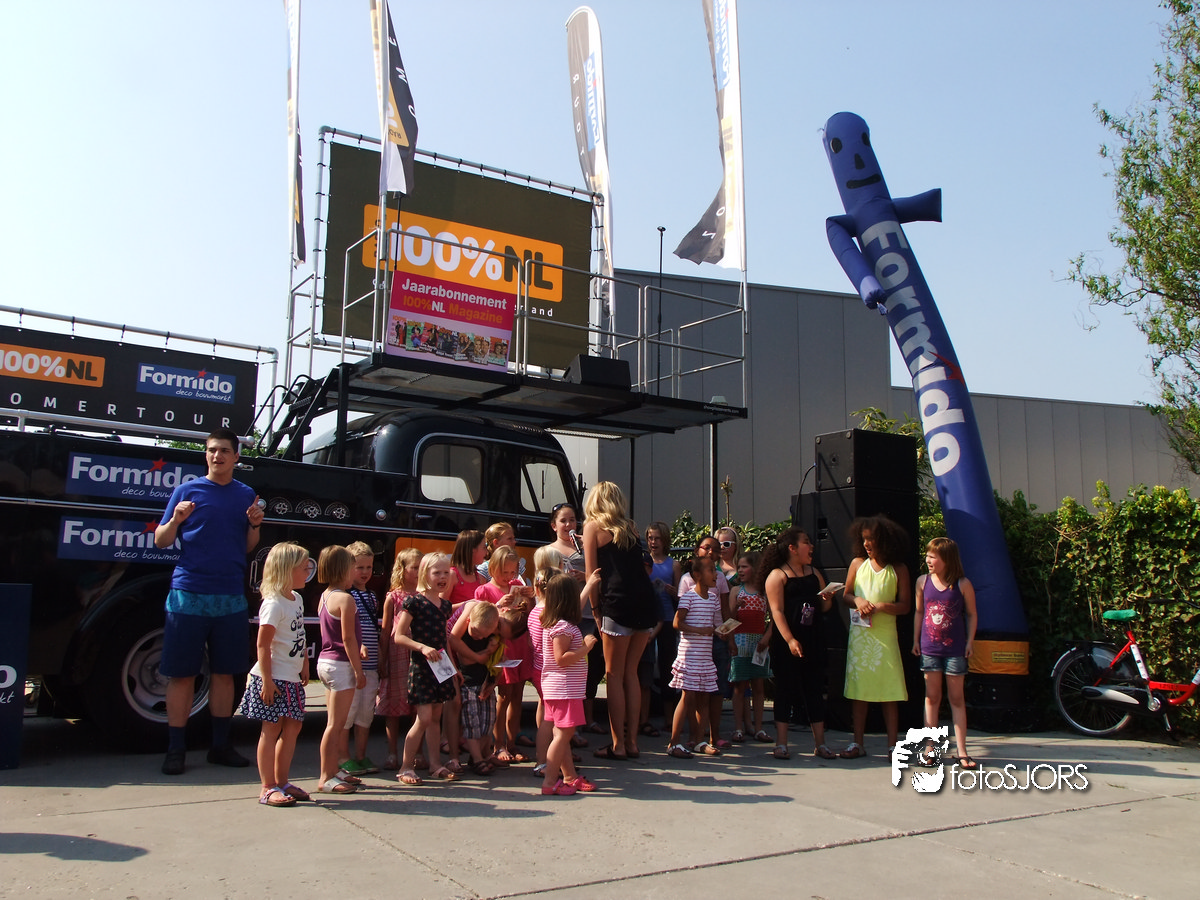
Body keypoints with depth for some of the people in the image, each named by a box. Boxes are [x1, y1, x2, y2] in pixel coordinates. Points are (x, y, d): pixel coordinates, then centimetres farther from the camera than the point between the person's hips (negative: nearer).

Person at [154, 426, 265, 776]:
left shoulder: (246, 495, 10)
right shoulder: (187, 490, 2)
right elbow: (161, 540, 4)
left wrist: (254, 525, -4)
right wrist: (176, 519, -15)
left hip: (231, 596, 3)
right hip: (188, 593, -3)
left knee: (224, 671, 9)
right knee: (182, 673, 1)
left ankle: (220, 745, 18)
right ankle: (175, 748, 10)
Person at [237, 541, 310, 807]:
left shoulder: (296, 599, 10)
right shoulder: (273, 604, -17)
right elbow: (263, 645, -20)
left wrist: (304, 666, 16)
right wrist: (267, 680, -21)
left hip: (292, 678, 9)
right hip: (274, 678, -9)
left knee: (292, 727, 12)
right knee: (271, 729, -1)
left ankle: (282, 781, 22)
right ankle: (267, 788, 6)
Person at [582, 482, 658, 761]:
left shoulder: (593, 527, 5)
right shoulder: (630, 527, 20)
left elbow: (591, 574, 2)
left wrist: (597, 613, 7)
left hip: (619, 603, -6)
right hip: (645, 601, 6)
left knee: (614, 675, 3)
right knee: (631, 673, 13)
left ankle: (618, 745, 5)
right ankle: (632, 741, 17)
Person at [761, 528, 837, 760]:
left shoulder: (814, 574, 16)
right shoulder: (777, 575, -4)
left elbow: (824, 608, 19)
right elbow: (777, 611, -12)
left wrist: (828, 598, -4)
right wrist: (790, 640, -21)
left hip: (813, 640, 6)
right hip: (787, 643, -6)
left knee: (815, 689, 7)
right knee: (786, 690, -1)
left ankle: (820, 744, 12)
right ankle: (781, 744, 6)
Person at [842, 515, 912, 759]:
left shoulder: (898, 569, 0)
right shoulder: (857, 563, 7)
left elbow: (905, 606, -1)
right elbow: (846, 595, 12)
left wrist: (881, 606, -16)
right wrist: (857, 601, -9)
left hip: (885, 634, -2)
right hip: (859, 633, 2)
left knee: (889, 692, -1)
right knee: (858, 690, 5)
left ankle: (892, 745, 7)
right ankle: (857, 743, 13)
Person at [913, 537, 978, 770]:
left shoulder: (963, 585, -7)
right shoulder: (923, 582, 2)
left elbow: (972, 614, 2)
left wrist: (970, 641, -3)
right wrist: (916, 640, 9)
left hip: (955, 649, -2)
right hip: (929, 648, 2)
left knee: (956, 699, 4)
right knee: (932, 697, 7)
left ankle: (962, 752, 8)